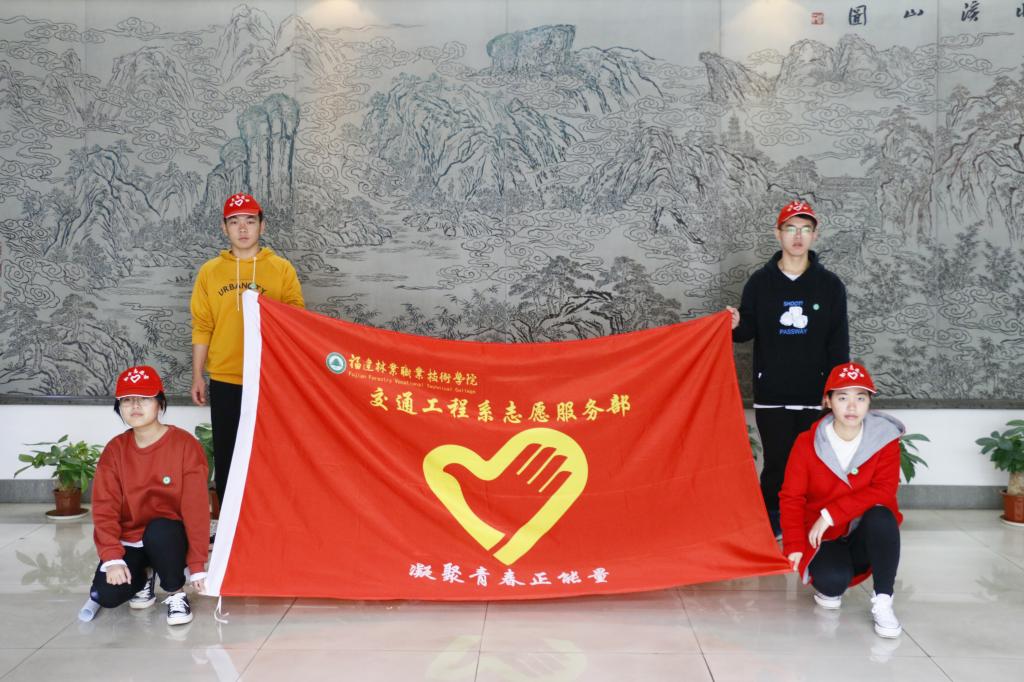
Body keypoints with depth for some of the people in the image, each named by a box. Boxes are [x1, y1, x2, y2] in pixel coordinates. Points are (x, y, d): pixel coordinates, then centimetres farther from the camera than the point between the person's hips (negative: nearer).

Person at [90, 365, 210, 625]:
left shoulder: (185, 445, -13)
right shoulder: (115, 449, -2)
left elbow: (196, 507, -14)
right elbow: (104, 507, -7)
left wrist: (197, 566, -16)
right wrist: (113, 558, -20)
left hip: (170, 536, -3)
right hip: (129, 540, 3)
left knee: (158, 532, -38)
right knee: (105, 596, -21)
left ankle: (176, 593, -10)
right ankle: (143, 578, 15)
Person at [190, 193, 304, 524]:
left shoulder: (282, 268, 3)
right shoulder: (210, 271, 7)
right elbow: (202, 327, 7)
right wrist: (197, 376, 5)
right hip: (224, 379, 2)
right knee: (225, 453, 9)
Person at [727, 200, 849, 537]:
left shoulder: (830, 284, 5)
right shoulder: (760, 282, 5)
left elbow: (839, 344, 5)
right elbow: (748, 331, 8)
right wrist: (736, 325, -16)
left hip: (815, 395, 0)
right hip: (771, 395, 0)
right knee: (776, 465, 1)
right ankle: (770, 524, 15)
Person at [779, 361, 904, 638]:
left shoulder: (885, 439, -8)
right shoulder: (807, 442, -8)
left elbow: (884, 490, -20)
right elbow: (791, 497, -5)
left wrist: (830, 514, -26)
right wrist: (795, 545, -16)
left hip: (867, 537, 1)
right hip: (824, 539, -1)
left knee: (881, 517, -34)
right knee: (833, 580, -32)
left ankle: (882, 601, -21)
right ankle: (828, 588, 8)